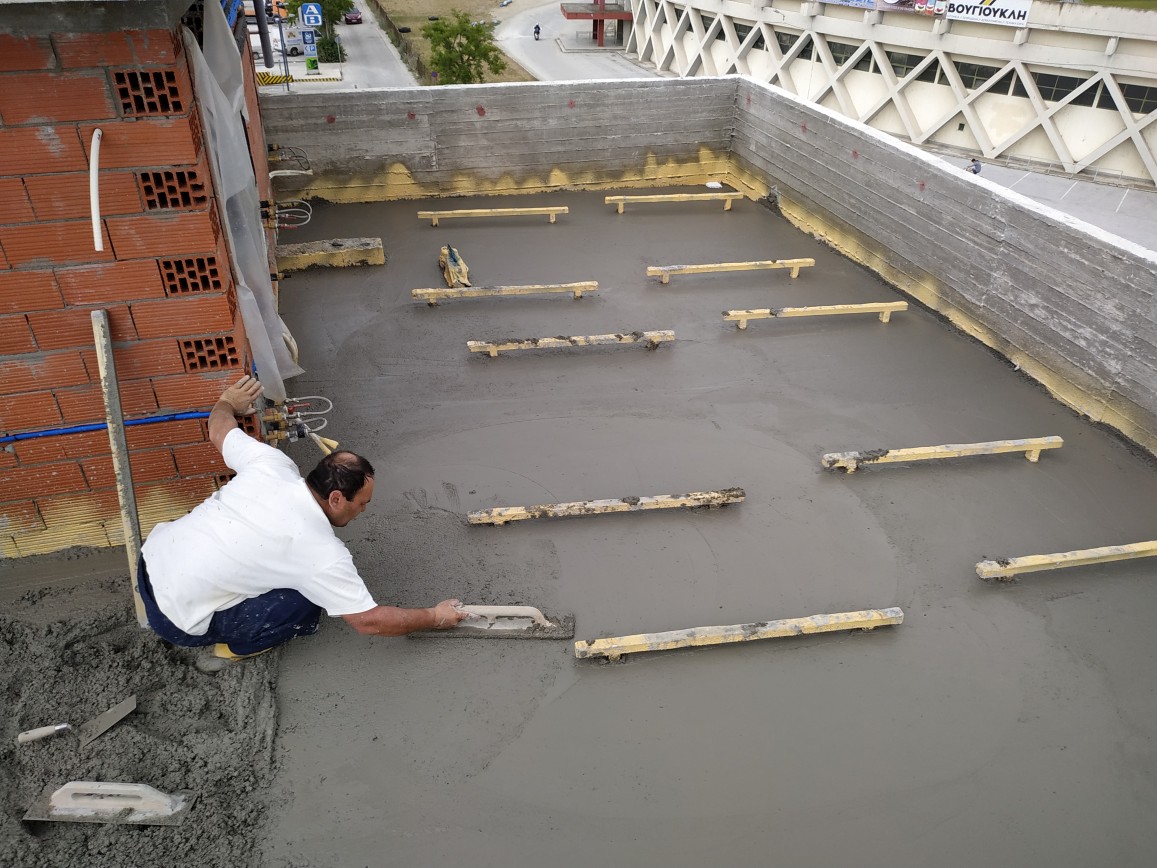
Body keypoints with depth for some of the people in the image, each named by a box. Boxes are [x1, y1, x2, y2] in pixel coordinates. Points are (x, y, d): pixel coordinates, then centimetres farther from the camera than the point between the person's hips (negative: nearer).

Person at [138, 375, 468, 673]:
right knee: (306, 603, -8)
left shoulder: (272, 464, -10)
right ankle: (231, 648, 8)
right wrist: (435, 617, -2)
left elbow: (218, 429, 9)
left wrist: (228, 402, 31)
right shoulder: (324, 555, -23)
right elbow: (369, 621, -15)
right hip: (177, 621, -7)